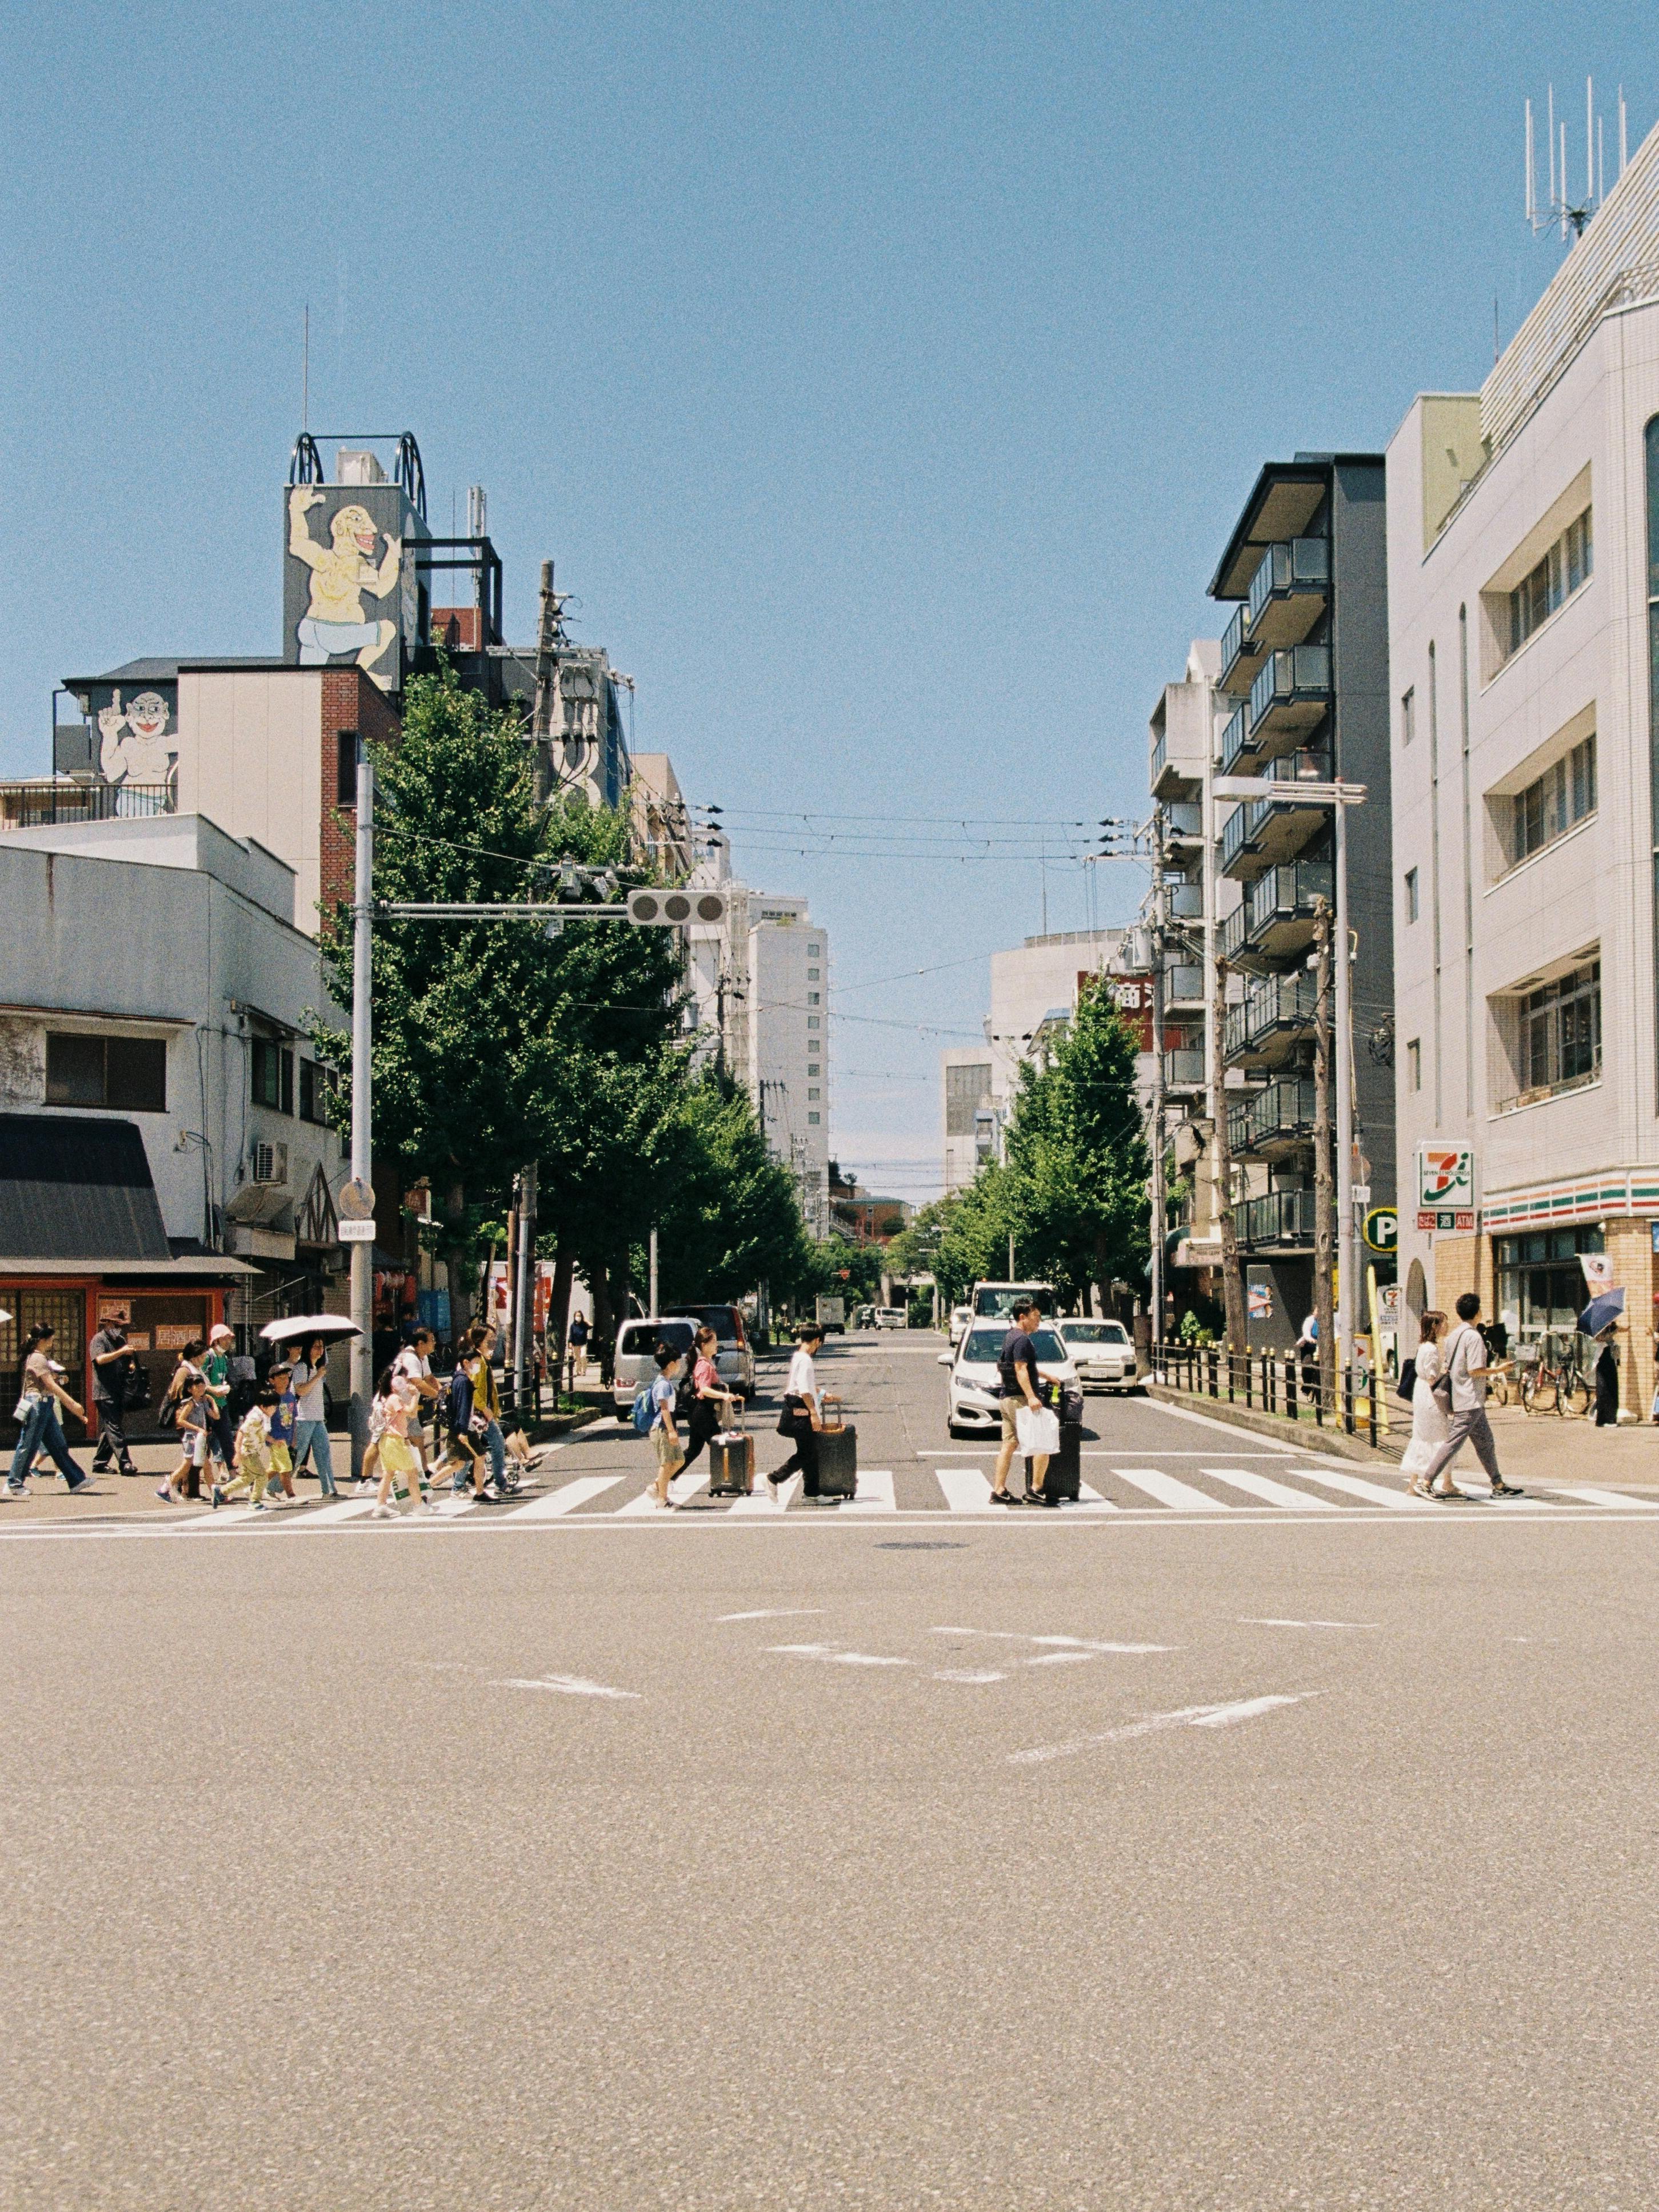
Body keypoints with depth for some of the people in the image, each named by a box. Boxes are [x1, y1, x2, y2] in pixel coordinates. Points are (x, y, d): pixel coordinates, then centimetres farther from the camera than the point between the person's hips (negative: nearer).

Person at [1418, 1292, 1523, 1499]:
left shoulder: (1453, 1336, 10)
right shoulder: (1473, 1336, -16)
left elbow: (1449, 1368, 15)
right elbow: (1475, 1370, -21)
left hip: (1459, 1397, 10)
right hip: (1471, 1401, -10)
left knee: (1485, 1442, 13)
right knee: (1454, 1442, -8)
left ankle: (1499, 1485, 17)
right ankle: (1427, 1482, -8)